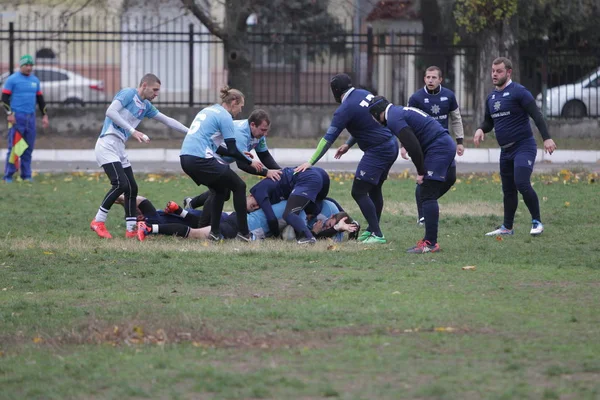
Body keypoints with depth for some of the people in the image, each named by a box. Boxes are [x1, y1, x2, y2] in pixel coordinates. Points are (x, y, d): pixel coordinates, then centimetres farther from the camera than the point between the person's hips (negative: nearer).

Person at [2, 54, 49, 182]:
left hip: (31, 117, 5)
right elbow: (5, 98, -4)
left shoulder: (35, 80, 16)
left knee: (28, 148, 4)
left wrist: (44, 115, 16)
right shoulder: (12, 79, -1)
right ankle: (8, 176, -7)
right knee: (14, 146, -9)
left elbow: (40, 99, 22)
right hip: (17, 117, -5)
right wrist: (9, 114, -13)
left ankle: (26, 175, 8)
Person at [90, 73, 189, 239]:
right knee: (120, 183, -19)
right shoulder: (128, 93, -7)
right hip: (107, 146, -9)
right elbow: (111, 112, -20)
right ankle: (98, 222, -9)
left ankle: (131, 229, 11)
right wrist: (132, 131, -24)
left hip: (119, 149, 9)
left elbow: (167, 120, 25)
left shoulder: (146, 106, 17)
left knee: (132, 188, 6)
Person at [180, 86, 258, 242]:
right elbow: (232, 150, -6)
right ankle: (243, 233, 3)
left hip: (186, 159, 8)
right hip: (200, 159, -8)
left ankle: (215, 232, 18)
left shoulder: (208, 111, 23)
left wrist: (241, 155, 27)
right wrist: (250, 162, 9)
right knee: (239, 186, 5)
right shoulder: (225, 116, -3)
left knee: (221, 189, 25)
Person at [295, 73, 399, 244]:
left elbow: (328, 138, -13)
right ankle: (372, 229, 27)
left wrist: (311, 162, -8)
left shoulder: (346, 109, -14)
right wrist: (349, 144, 23)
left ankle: (377, 235, -8)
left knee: (359, 192, -5)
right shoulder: (365, 94, 9)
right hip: (392, 145, 9)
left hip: (378, 151, -9)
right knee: (374, 189, 20)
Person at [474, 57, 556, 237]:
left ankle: (537, 222, -9)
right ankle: (507, 227, 20)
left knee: (522, 183, -21)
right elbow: (489, 121, 25)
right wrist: (481, 129, 2)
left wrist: (546, 138, -23)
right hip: (506, 150, 8)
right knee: (508, 190, 12)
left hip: (523, 146, -8)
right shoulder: (491, 97, 13)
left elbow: (536, 115, -15)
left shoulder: (518, 92, -11)